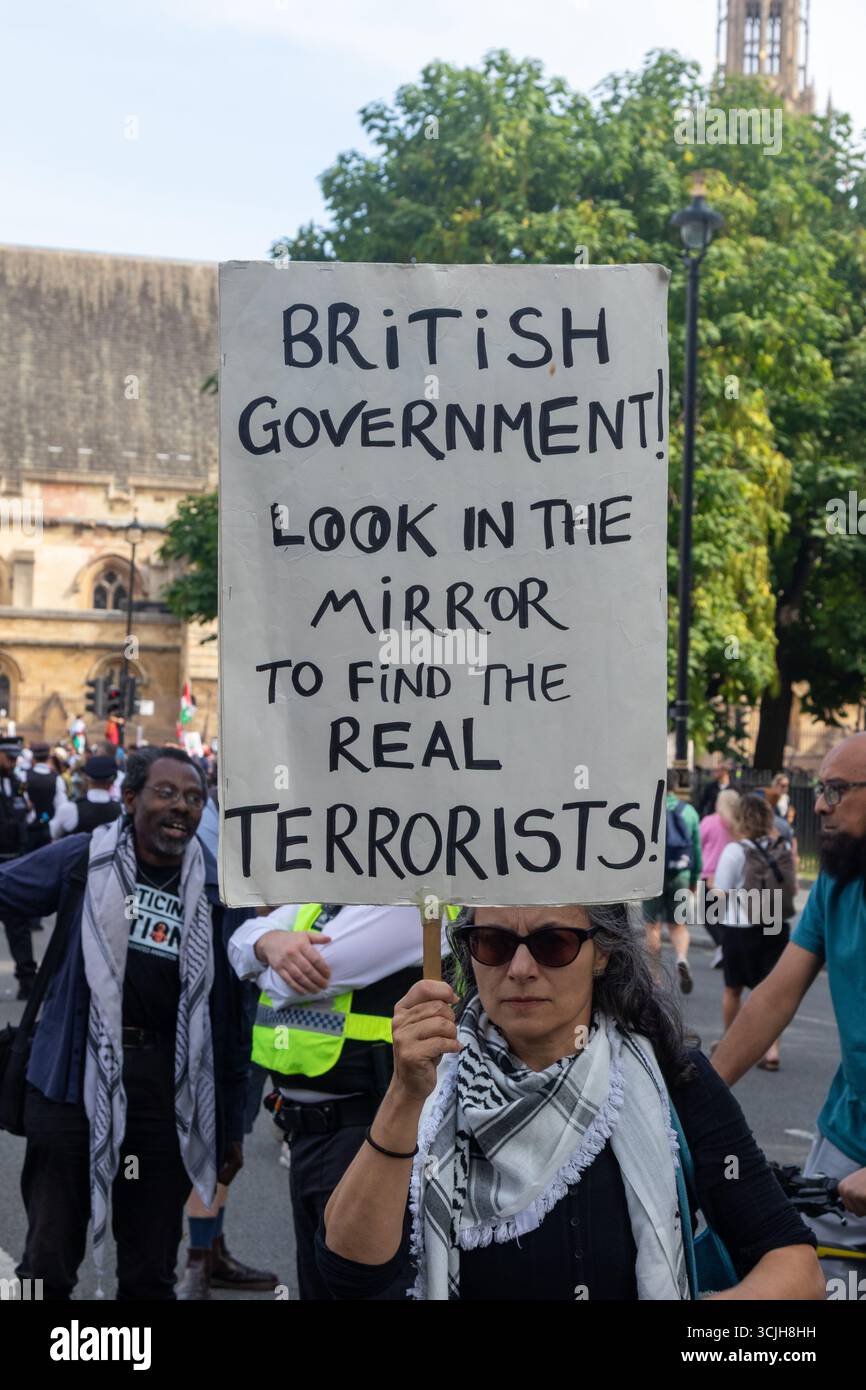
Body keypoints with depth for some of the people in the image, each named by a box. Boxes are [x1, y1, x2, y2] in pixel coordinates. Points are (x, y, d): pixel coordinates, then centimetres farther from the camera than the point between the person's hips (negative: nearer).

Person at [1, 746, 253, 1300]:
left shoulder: (215, 892, 2)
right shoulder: (83, 859, -3)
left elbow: (228, 1017, 6)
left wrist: (232, 1125, 9)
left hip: (166, 1087, 2)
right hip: (77, 1078, -1)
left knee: (151, 1275, 13)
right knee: (48, 1266, 6)